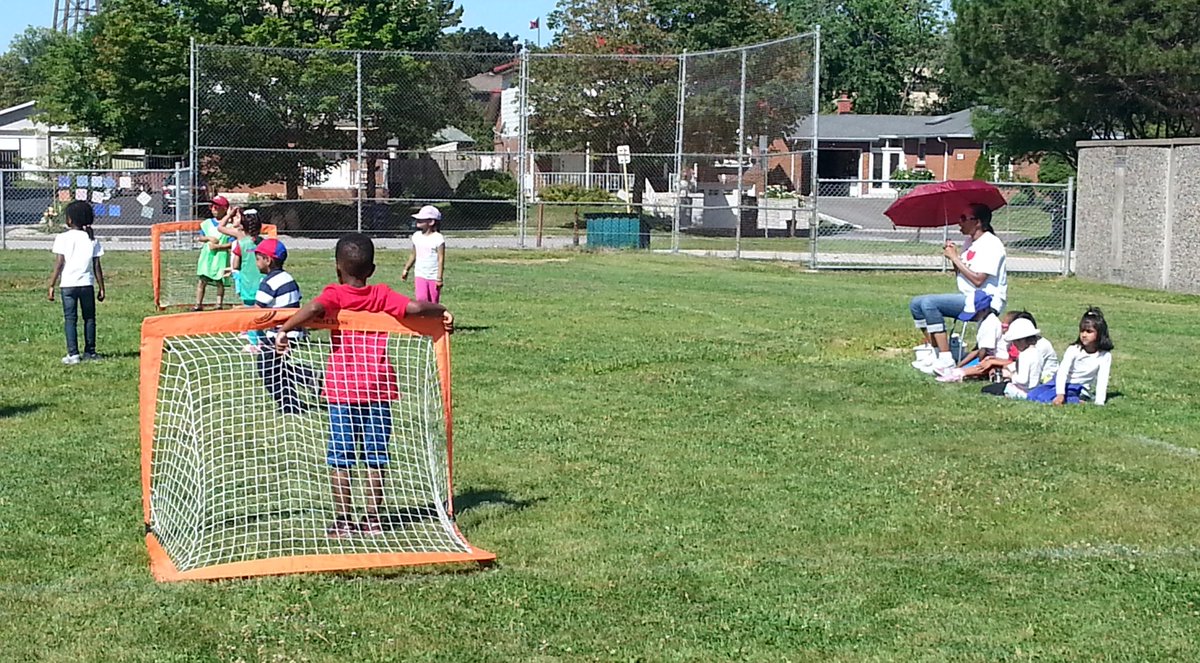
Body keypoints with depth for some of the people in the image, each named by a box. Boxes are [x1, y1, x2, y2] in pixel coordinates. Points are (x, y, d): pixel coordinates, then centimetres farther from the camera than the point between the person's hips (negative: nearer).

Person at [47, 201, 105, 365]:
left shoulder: (63, 238, -6)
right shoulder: (92, 239, 3)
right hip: (87, 284, 2)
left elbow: (59, 264, -9)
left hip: (68, 284, -2)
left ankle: (73, 354, -5)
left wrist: (51, 286, -3)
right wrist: (101, 288, 9)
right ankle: (90, 351, 19)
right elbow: (97, 266, 3)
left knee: (70, 319, 2)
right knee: (89, 318, 14)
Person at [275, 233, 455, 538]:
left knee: (340, 457, 3)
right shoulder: (382, 295, 4)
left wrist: (284, 330, -21)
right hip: (378, 387, 2)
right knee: (375, 457, 9)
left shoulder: (335, 294, -3)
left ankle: (342, 521, 2)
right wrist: (442, 310, 9)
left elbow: (314, 309, -23)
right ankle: (372, 519, 12)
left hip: (343, 387, -2)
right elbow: (413, 307, -7)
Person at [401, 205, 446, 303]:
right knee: (421, 298, -13)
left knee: (433, 302, 4)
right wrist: (406, 270, 19)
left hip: (433, 277, -4)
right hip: (420, 275, 4)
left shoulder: (438, 238, -12)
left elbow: (441, 259, -12)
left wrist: (439, 278, -15)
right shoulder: (416, 236, 6)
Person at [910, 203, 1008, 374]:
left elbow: (978, 280, -22)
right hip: (968, 298, 10)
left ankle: (945, 359, -25)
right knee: (916, 303, 4)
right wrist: (953, 257, -3)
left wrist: (956, 258, -15)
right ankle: (932, 351, 1)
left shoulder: (991, 244, -14)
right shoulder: (970, 243, 15)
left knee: (929, 303, -26)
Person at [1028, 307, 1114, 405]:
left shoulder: (1105, 356, -12)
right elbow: (1062, 372, -20)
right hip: (1063, 382, 4)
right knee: (1032, 395, -13)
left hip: (1078, 389, -4)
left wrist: (1099, 403, -22)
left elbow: (1102, 381, -11)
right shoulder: (1074, 350, -12)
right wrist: (1060, 394, -34)